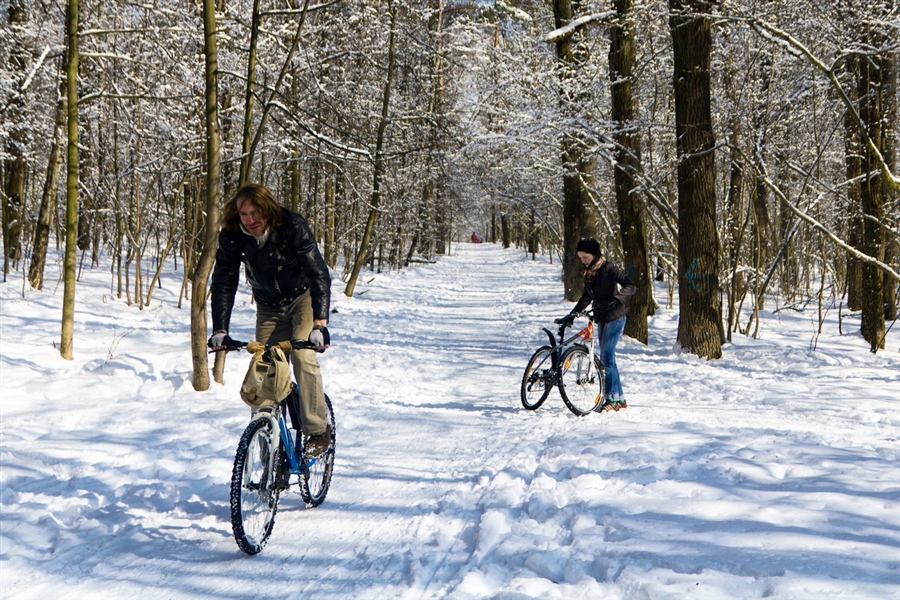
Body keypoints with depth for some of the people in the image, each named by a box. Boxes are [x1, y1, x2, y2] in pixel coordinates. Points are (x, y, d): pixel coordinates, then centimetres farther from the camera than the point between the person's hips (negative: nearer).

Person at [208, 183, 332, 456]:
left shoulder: (293, 227, -29)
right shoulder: (231, 236, -19)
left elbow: (319, 273, -34)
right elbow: (223, 282, -15)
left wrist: (320, 323, -46)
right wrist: (220, 329, -27)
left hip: (303, 298, -4)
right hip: (269, 307, 4)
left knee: (302, 356, -23)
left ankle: (317, 430, -13)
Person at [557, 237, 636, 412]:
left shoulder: (608, 268, -13)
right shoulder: (588, 273, 11)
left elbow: (630, 286, -20)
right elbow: (587, 297, 19)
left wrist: (616, 301, -33)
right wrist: (572, 314, 13)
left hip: (614, 318, -8)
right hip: (599, 318, 8)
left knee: (607, 356, -14)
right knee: (601, 356, 5)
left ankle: (614, 399, -11)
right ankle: (619, 398, 12)